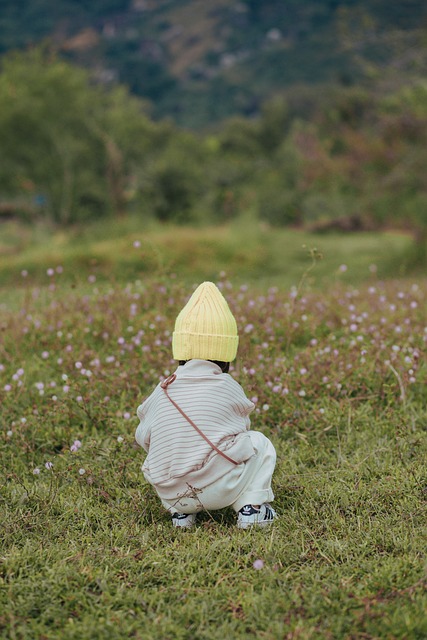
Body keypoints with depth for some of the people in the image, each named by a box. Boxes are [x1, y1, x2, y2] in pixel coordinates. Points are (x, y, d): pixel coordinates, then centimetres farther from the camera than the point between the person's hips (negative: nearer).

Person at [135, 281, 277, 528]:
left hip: (171, 495, 3)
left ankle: (181, 513, 19)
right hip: (221, 489, -3)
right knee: (260, 443, 19)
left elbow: (143, 438, 13)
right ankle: (252, 508, 9)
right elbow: (242, 427, 16)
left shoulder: (162, 391, 6)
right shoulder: (229, 388, 1)